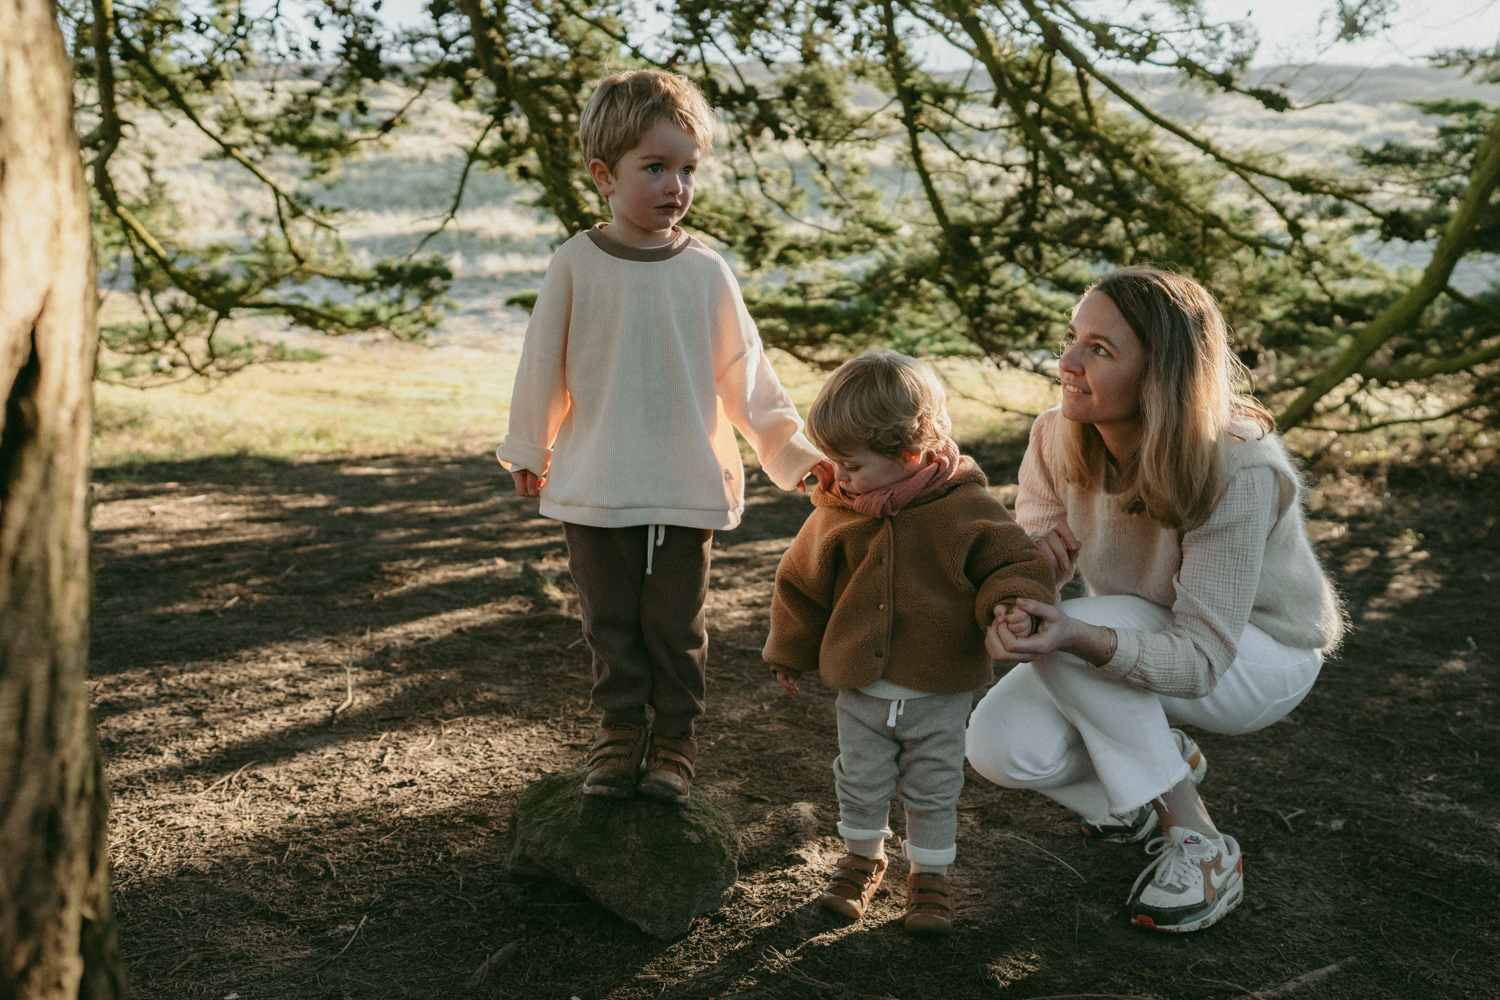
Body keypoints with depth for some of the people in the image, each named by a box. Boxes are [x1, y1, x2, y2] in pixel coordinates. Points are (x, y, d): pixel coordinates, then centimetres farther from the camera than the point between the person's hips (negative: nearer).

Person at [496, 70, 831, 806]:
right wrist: (528, 450, 13)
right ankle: (620, 733, 27)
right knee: (610, 622, 11)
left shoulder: (706, 271, -4)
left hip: (688, 489, 0)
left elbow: (744, 374, 0)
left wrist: (794, 449, -4)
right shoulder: (577, 265, -6)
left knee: (675, 624, 9)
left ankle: (674, 740, 25)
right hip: (595, 488, 0)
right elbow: (543, 365, 4)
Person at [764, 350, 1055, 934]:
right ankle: (862, 860, 41)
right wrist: (789, 653, 15)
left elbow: (1015, 562, -7)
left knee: (933, 792, 12)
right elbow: (803, 583, 6)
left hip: (940, 692, -2)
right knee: (860, 783, 16)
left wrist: (1011, 603, -29)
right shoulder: (837, 513, -8)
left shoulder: (966, 509, -17)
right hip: (861, 688, 3)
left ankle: (929, 878, 33)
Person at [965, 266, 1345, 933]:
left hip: (1262, 656, -5)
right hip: (1143, 639, 5)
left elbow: (1202, 658, -32)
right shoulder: (1058, 438, -17)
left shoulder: (1239, 472, -33)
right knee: (1000, 746, -18)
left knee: (1067, 641, -32)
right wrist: (1028, 556, -34)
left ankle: (1199, 844, -14)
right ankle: (1166, 762, 12)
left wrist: (1081, 638, -50)